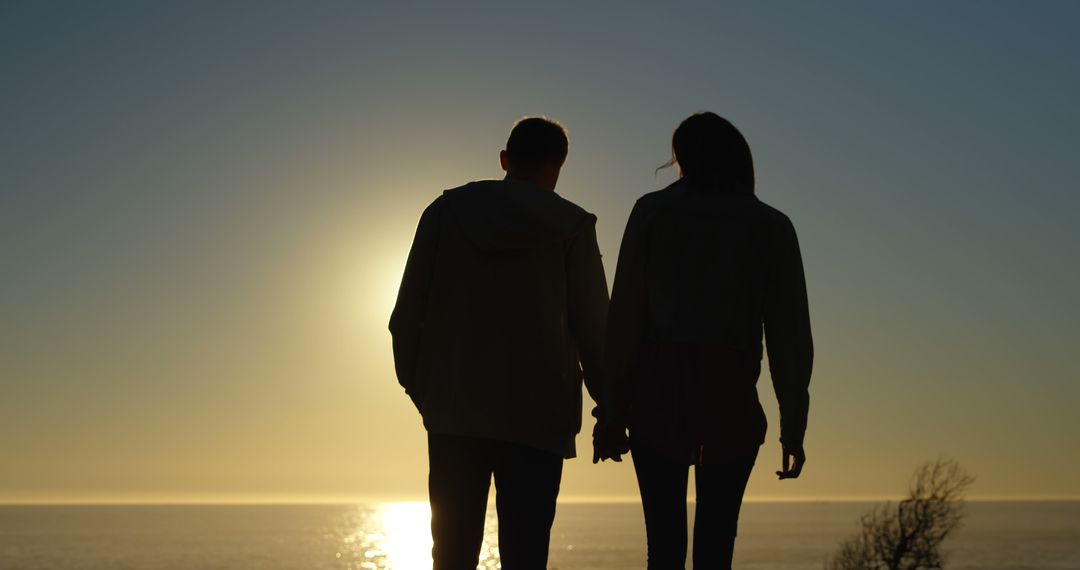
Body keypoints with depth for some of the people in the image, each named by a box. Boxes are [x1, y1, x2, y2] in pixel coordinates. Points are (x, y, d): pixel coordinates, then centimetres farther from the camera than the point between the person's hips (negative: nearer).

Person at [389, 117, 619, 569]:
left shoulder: (445, 212, 5)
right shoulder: (571, 227, -1)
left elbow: (407, 314, 4)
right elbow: (593, 326, -1)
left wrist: (418, 385, 13)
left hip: (452, 409, 2)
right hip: (537, 414, -2)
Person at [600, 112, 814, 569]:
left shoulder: (652, 212, 7)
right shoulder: (771, 227, 9)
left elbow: (625, 314, 1)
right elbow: (789, 333, 4)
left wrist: (614, 404, 2)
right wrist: (793, 424, 6)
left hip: (658, 393, 0)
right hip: (730, 396, 0)